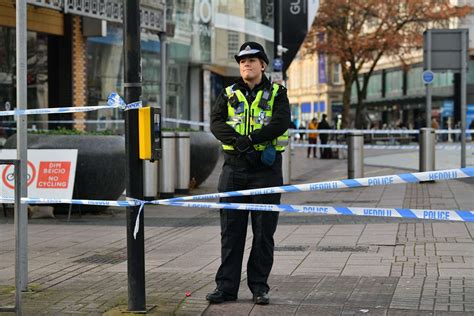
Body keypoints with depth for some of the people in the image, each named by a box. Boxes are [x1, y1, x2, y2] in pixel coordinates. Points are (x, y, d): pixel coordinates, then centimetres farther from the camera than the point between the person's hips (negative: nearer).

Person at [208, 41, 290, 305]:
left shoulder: (277, 94, 5)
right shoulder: (229, 95, 11)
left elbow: (281, 123, -13)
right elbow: (216, 123, -5)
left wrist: (250, 139, -23)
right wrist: (237, 140, -24)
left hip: (266, 170, -2)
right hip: (234, 168, 2)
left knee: (264, 231, 2)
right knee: (231, 231, 4)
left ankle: (259, 286, 11)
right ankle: (227, 286, 8)